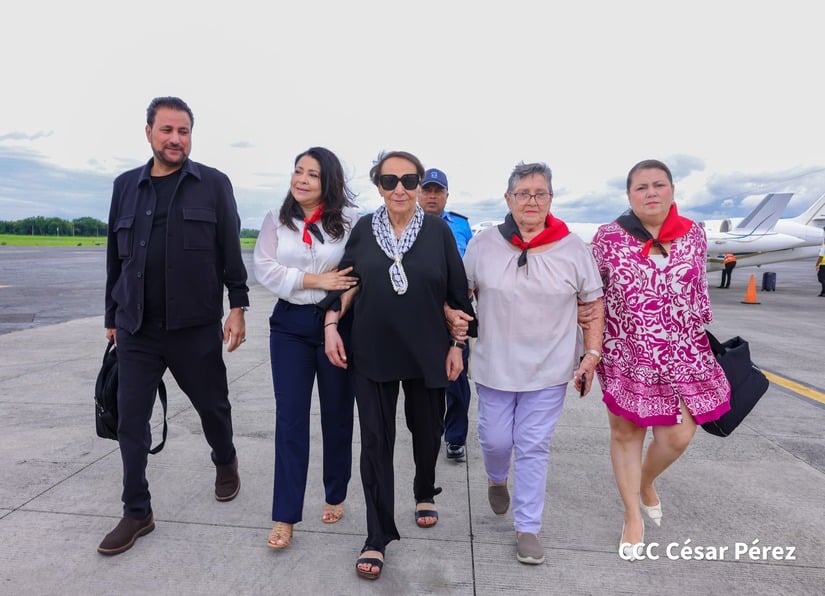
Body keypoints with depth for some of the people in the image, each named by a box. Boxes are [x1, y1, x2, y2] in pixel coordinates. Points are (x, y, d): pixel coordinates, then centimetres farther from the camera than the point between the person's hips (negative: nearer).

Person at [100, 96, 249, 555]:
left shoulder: (213, 184, 0)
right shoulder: (126, 186, 9)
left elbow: (231, 250, -2)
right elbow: (116, 257, 12)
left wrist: (238, 306, -8)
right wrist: (112, 318, 14)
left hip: (196, 326, -2)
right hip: (137, 329, 3)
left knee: (213, 406, 14)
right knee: (131, 421, 5)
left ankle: (226, 462, 43)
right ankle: (137, 513, 21)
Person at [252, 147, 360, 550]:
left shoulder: (350, 219, -4)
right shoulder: (276, 219, 5)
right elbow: (264, 270, -4)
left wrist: (335, 319, -12)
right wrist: (315, 280, -14)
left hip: (338, 323, -2)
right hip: (290, 324, 2)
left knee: (337, 414, 11)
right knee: (290, 418, 3)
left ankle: (335, 496, 32)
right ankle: (285, 516, 12)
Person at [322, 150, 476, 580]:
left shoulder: (438, 231, -3)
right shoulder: (363, 229, 0)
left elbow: (457, 295, 0)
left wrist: (457, 344, -2)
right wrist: (331, 325, -3)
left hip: (427, 352, 0)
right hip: (372, 353, 0)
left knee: (426, 430, 16)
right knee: (376, 440, 2)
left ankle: (425, 494, 46)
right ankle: (377, 536, 15)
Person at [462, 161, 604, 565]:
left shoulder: (573, 248, -4)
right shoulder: (483, 243, -3)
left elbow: (594, 304, 2)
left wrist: (591, 353, -3)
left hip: (549, 369, 0)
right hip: (495, 365, 1)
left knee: (534, 447, 6)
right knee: (495, 439, 10)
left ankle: (527, 528, 23)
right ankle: (497, 480, 46)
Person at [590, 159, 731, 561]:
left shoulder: (693, 234, 2)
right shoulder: (609, 237, -7)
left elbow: (699, 293, 13)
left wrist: (705, 343, 14)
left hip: (682, 355, 2)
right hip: (626, 355, -2)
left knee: (677, 435, 2)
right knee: (625, 433, 9)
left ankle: (646, 482, 38)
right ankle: (633, 516, 30)